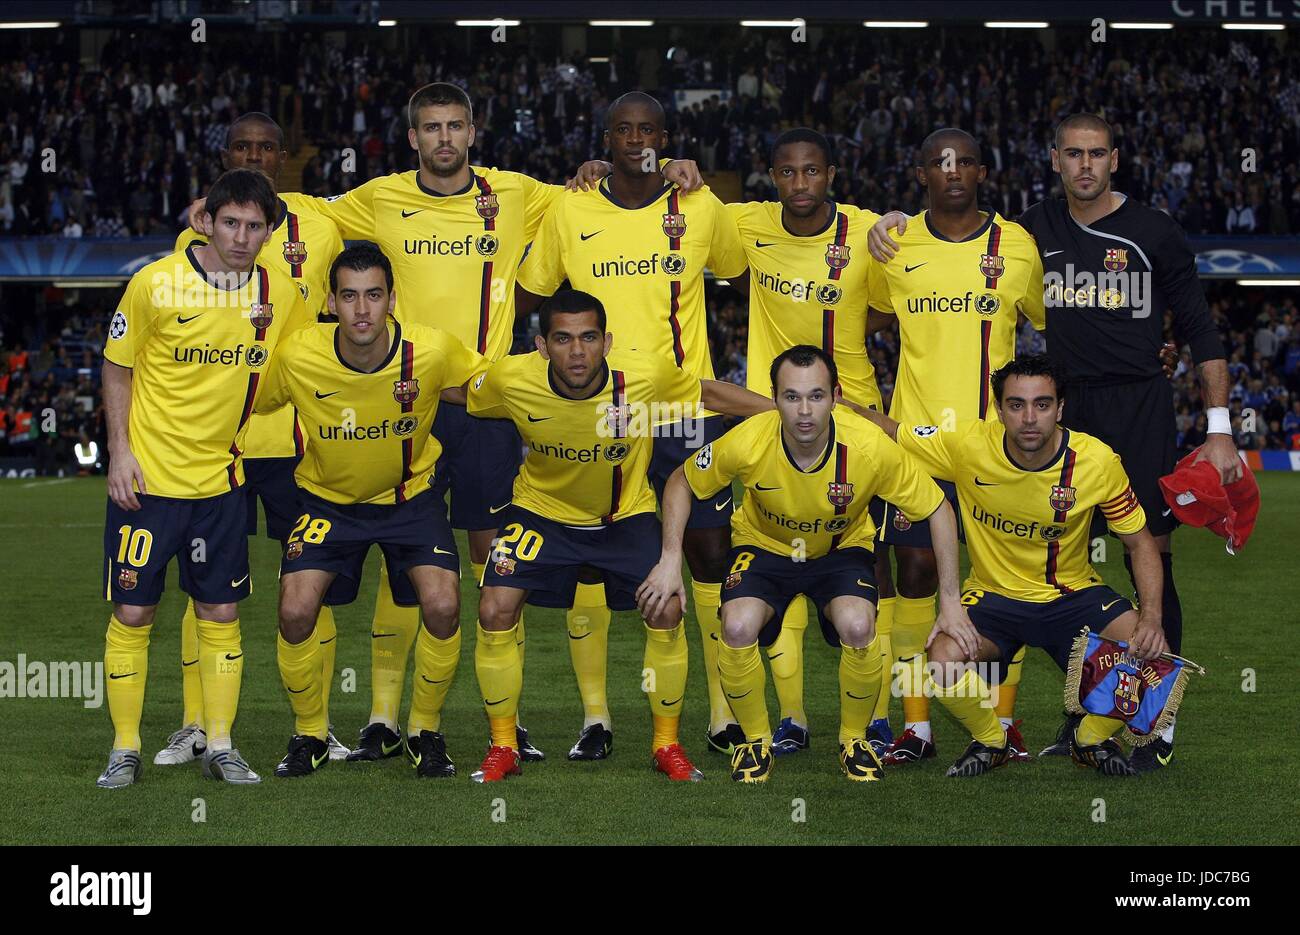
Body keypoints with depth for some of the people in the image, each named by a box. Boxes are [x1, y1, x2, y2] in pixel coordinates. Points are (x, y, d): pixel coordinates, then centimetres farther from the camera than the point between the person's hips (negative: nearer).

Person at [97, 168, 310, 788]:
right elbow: (117, 369, -1)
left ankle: (220, 747, 16)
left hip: (221, 479, 3)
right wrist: (119, 452, -7)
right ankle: (125, 750, 12)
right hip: (148, 477, -3)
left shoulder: (279, 293, -2)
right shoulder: (156, 283, -11)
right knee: (132, 614, 1)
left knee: (221, 615, 6)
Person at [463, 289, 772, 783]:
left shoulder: (649, 374, -27)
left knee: (666, 613, -13)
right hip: (542, 509, 0)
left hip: (627, 514, 0)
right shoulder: (509, 380, -26)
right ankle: (502, 748, 5)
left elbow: (709, 393, -8)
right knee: (495, 611, -14)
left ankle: (667, 744, 10)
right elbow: (459, 395, -2)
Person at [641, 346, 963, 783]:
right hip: (764, 545, 0)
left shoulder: (870, 447, -31)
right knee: (738, 628, -27)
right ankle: (756, 741, 1)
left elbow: (938, 510, -17)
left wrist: (950, 601, -17)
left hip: (842, 549, 0)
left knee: (858, 628, -29)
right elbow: (681, 483, -8)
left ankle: (854, 741, 0)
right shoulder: (747, 443, -29)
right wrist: (670, 559, -16)